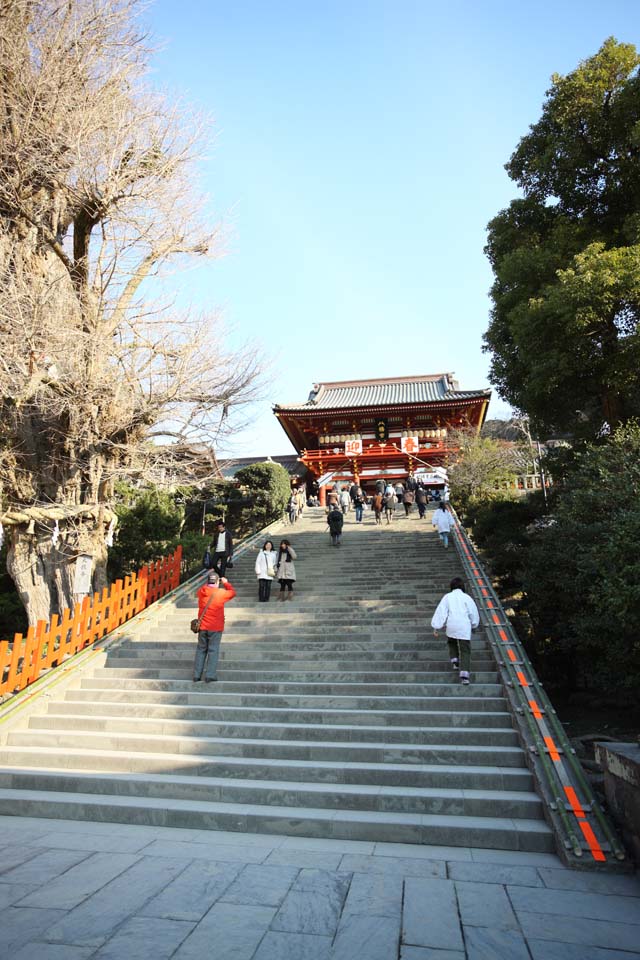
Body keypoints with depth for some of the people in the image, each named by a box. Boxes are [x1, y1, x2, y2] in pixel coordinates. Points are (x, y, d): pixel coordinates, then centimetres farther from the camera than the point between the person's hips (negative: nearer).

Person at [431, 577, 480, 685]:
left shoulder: (447, 597, 4)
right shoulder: (467, 597, 4)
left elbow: (440, 612, 0)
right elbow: (474, 613, 10)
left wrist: (436, 627, 2)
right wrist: (473, 625, 29)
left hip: (451, 627, 1)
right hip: (464, 628, -1)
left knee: (452, 643, 30)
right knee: (465, 651, 2)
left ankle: (454, 661, 15)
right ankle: (464, 673, -12)